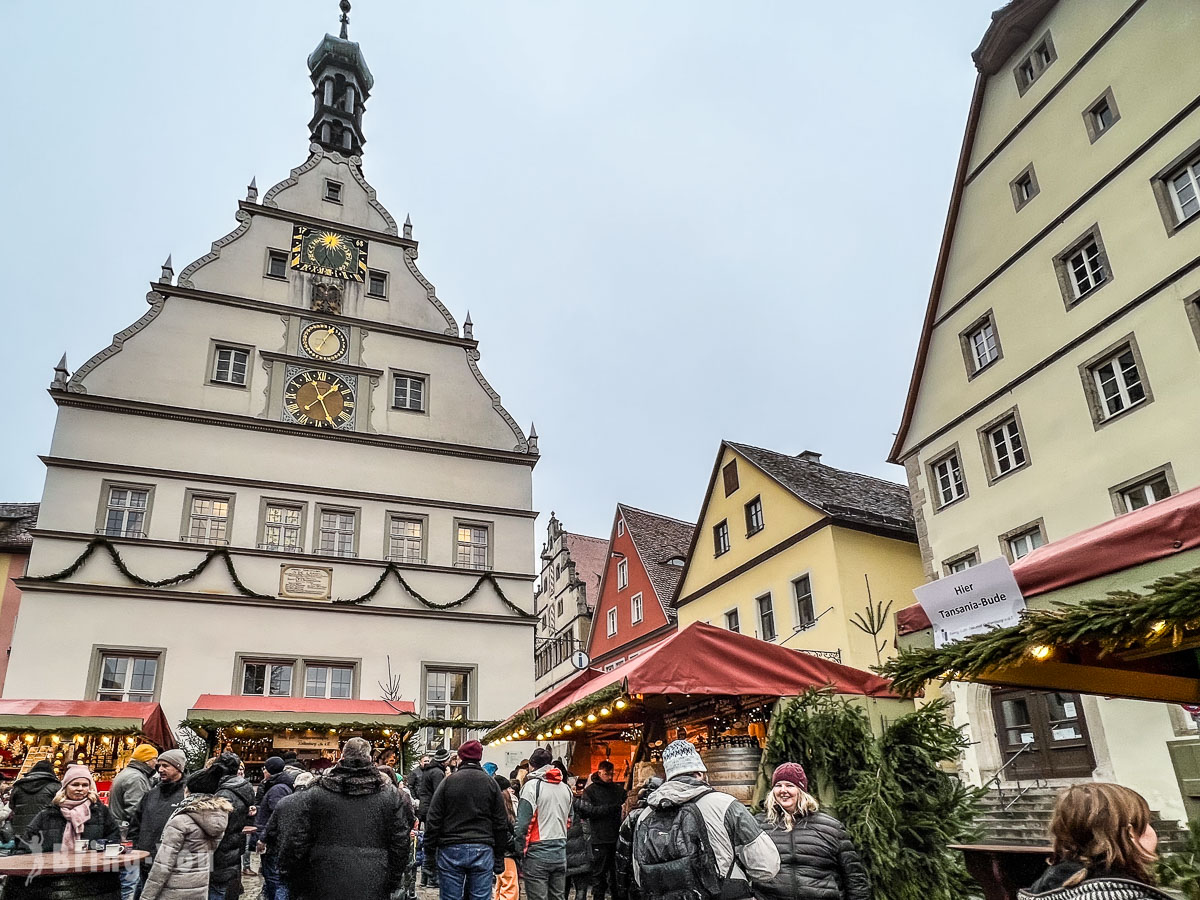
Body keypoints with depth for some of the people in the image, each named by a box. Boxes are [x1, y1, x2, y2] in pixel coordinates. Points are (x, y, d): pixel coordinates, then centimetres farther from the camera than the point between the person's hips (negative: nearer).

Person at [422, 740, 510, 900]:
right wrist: (499, 858, 12)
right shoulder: (491, 783, 5)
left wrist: (430, 849, 9)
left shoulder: (448, 782, 0)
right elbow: (501, 823, 6)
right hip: (483, 851, 1)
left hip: (451, 851, -1)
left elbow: (433, 819, -1)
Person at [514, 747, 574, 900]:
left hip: (538, 854, -6)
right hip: (560, 853, 6)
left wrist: (519, 850, -4)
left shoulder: (532, 785, -9)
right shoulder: (566, 788, 12)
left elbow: (523, 822, -12)